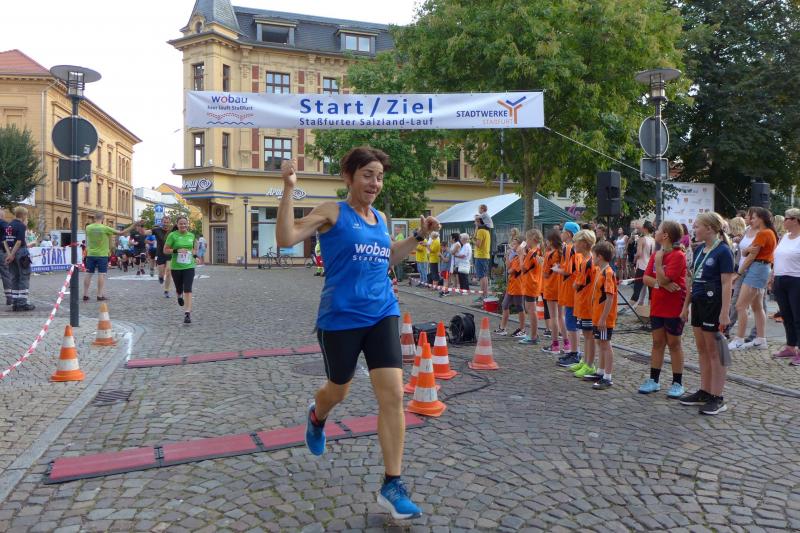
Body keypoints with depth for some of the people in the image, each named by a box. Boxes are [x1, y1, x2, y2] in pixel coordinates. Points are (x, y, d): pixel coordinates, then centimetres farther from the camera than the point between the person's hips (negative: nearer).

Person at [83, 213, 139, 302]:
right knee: (101, 274, -1)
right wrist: (133, 225, -2)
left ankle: (85, 295, 12)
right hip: (102, 255, -4)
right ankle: (100, 295, -1)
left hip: (90, 254, 4)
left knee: (88, 274, 8)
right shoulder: (105, 228, -12)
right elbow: (121, 233, -8)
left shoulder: (88, 227, -1)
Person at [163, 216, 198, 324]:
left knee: (187, 290, -12)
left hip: (189, 266, 1)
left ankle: (187, 313, -14)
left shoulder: (191, 235, 5)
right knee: (179, 289, 15)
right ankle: (179, 296, 53)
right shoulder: (172, 235, -5)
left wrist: (194, 254, 3)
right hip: (176, 267, -1)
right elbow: (165, 250, -4)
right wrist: (176, 251, -19)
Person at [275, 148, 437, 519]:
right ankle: (316, 417, 55)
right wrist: (289, 189, -22)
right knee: (338, 391, 16)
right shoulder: (332, 212, -5)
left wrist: (419, 236, 18)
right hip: (340, 318, -4)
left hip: (382, 314, 4)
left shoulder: (380, 218, 11)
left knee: (393, 396, -7)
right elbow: (286, 238, -16)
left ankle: (392, 486, 4)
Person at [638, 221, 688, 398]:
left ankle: (677, 383, 14)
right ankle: (654, 380, 19)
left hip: (674, 307, -7)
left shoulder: (678, 256, -15)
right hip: (657, 306, 7)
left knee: (674, 343, 3)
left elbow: (664, 279, -21)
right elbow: (646, 278, 0)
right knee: (657, 342, 11)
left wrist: (658, 261, -14)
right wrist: (662, 284, -16)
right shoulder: (656, 255, 9)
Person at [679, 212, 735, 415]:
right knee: (702, 350, 13)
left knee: (714, 352, -1)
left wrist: (725, 313, -20)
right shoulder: (699, 251, 11)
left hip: (714, 306, -8)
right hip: (699, 304, 8)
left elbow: (727, 284, -16)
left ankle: (717, 398, 8)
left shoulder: (723, 251, -12)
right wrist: (686, 305, 15)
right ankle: (704, 392, 23)